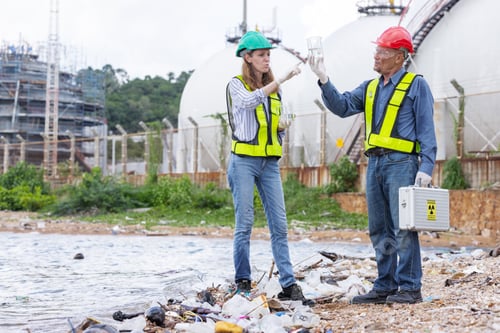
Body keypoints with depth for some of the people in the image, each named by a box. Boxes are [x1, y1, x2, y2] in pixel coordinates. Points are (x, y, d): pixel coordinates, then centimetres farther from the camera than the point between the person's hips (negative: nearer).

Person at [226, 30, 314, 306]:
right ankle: (242, 282, 7)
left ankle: (288, 285, -1)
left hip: (270, 162, 5)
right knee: (244, 225, -3)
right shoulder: (237, 84, 0)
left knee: (279, 225, -1)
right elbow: (249, 101, -24)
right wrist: (281, 80, -30)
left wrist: (282, 127, -1)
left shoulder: (274, 90, 16)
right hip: (244, 161, -5)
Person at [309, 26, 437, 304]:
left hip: (401, 163, -7)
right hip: (375, 164, 7)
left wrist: (426, 167, -14)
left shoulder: (416, 85, 1)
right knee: (380, 230, 9)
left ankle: (410, 287, -4)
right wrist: (324, 81, -4)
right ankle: (385, 286, 16)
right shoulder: (370, 88, 19)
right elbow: (342, 106, 7)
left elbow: (427, 130, -5)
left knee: (403, 228, -9)